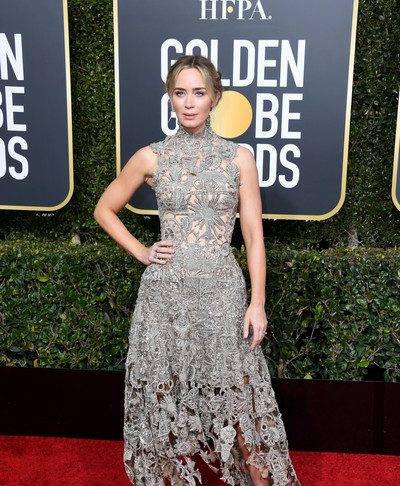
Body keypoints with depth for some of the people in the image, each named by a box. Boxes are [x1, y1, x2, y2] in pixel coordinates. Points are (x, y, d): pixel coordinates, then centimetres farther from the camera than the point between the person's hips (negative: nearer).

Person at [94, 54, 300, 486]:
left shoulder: (239, 157, 1)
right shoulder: (151, 157, 1)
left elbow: (253, 234, 0)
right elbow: (104, 210, 13)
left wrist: (257, 301, -5)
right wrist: (141, 252, 2)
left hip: (223, 291, 0)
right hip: (166, 291, 1)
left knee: (238, 393, 5)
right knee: (166, 394, 11)